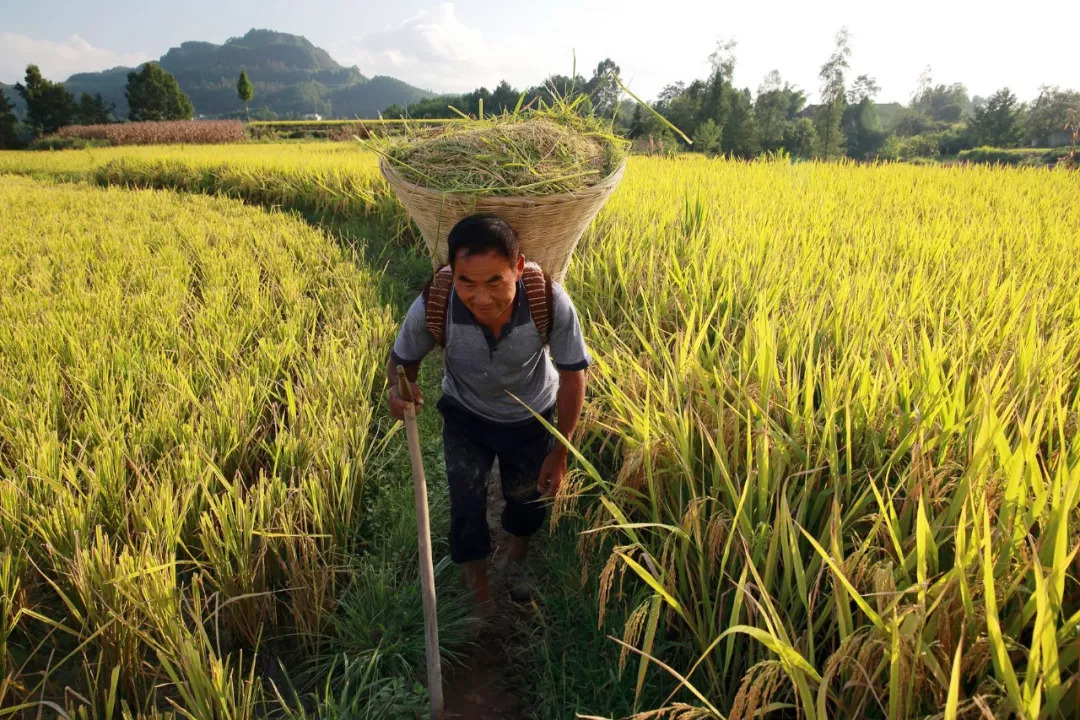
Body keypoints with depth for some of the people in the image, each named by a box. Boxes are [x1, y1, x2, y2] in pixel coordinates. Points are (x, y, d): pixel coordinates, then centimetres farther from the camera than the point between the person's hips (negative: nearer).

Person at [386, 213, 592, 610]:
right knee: (467, 507, 6)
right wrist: (401, 387, -37)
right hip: (465, 417, 0)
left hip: (532, 417, 1)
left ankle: (517, 562, 60)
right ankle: (479, 591, 40)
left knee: (527, 497, 23)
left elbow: (573, 375, -21)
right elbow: (402, 359, -13)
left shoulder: (550, 302, -38)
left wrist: (560, 453, -15)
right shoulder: (432, 307, -36)